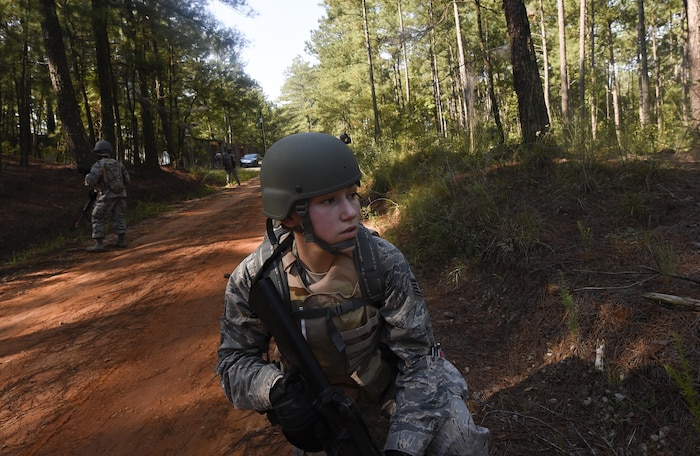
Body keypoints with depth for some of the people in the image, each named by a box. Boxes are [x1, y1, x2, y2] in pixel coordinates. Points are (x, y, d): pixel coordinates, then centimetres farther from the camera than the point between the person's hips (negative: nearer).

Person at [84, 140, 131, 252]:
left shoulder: (98, 165, -10)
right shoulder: (118, 163, 7)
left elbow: (89, 182, -18)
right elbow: (127, 180, 11)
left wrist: (87, 176, 4)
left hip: (107, 196, -5)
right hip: (120, 195, 5)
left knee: (98, 219, 5)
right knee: (119, 218, 15)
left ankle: (99, 244, -1)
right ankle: (121, 241, 12)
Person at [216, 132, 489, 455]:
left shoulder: (384, 262, -24)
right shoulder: (253, 280, -21)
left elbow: (419, 357, -21)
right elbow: (235, 359, -10)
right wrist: (275, 389, -31)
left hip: (388, 395, -1)